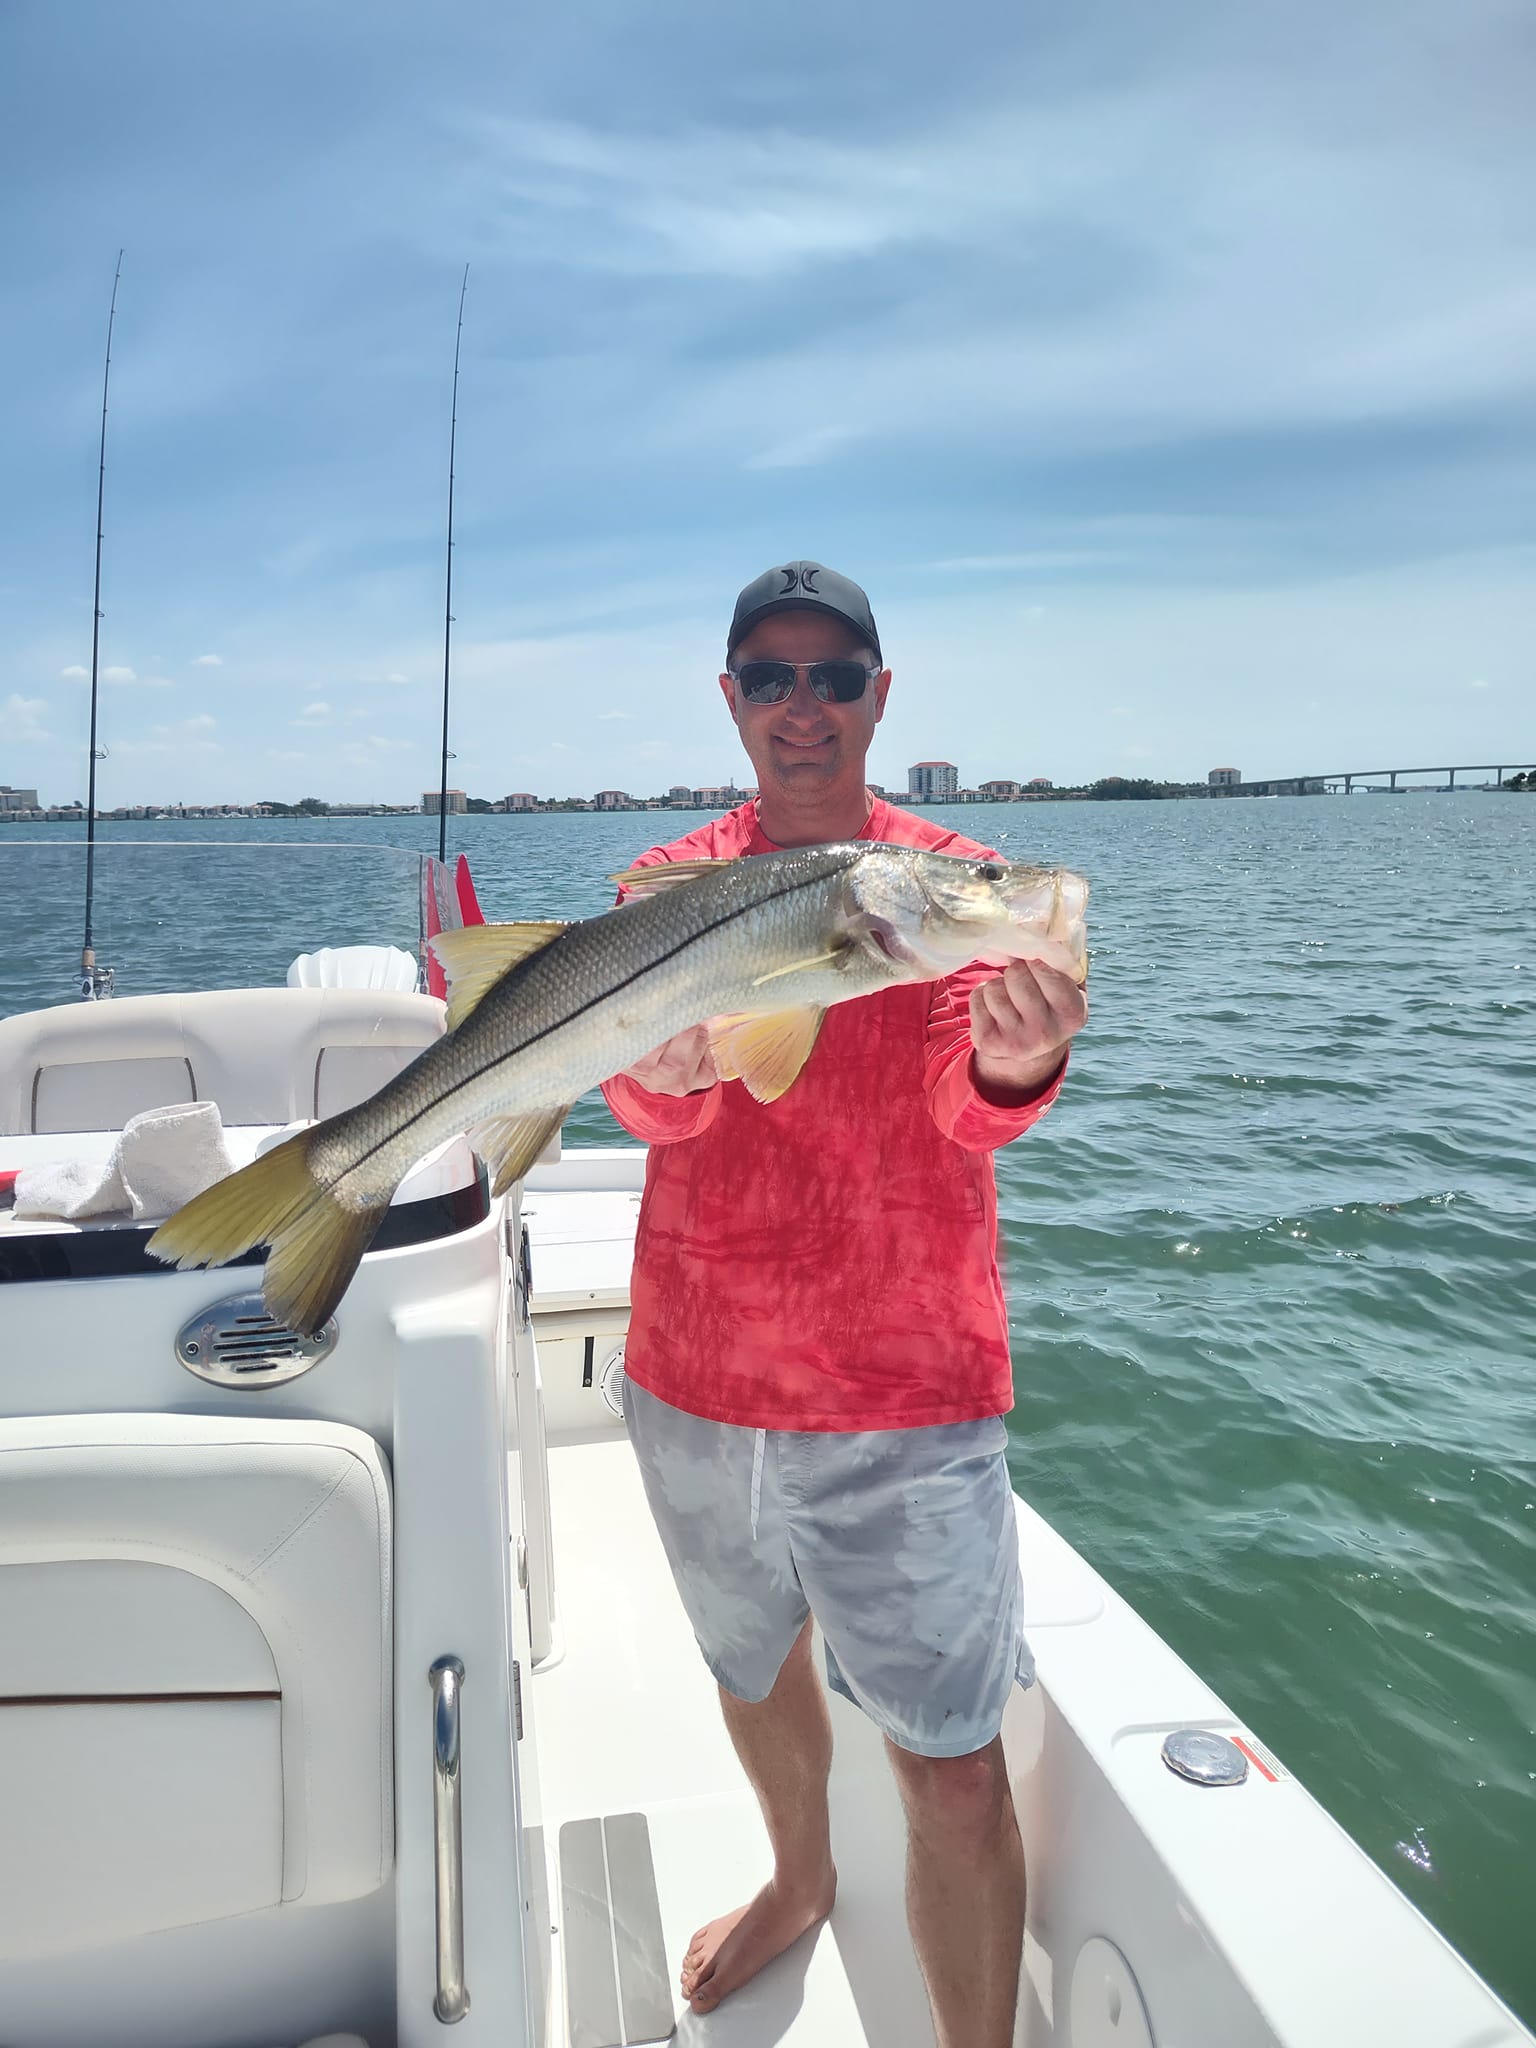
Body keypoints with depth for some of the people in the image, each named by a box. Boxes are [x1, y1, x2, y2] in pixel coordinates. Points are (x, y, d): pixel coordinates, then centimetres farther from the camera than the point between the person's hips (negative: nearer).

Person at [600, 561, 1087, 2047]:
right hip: (690, 1381, 4)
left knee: (955, 1777, 0)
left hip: (903, 1403, -3)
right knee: (753, 1666, 26)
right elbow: (648, 1108, -13)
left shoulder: (955, 881, -5)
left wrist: (1016, 1068, -42)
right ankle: (799, 1883, 55)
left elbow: (965, 1108, -19)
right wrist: (666, 1070, -37)